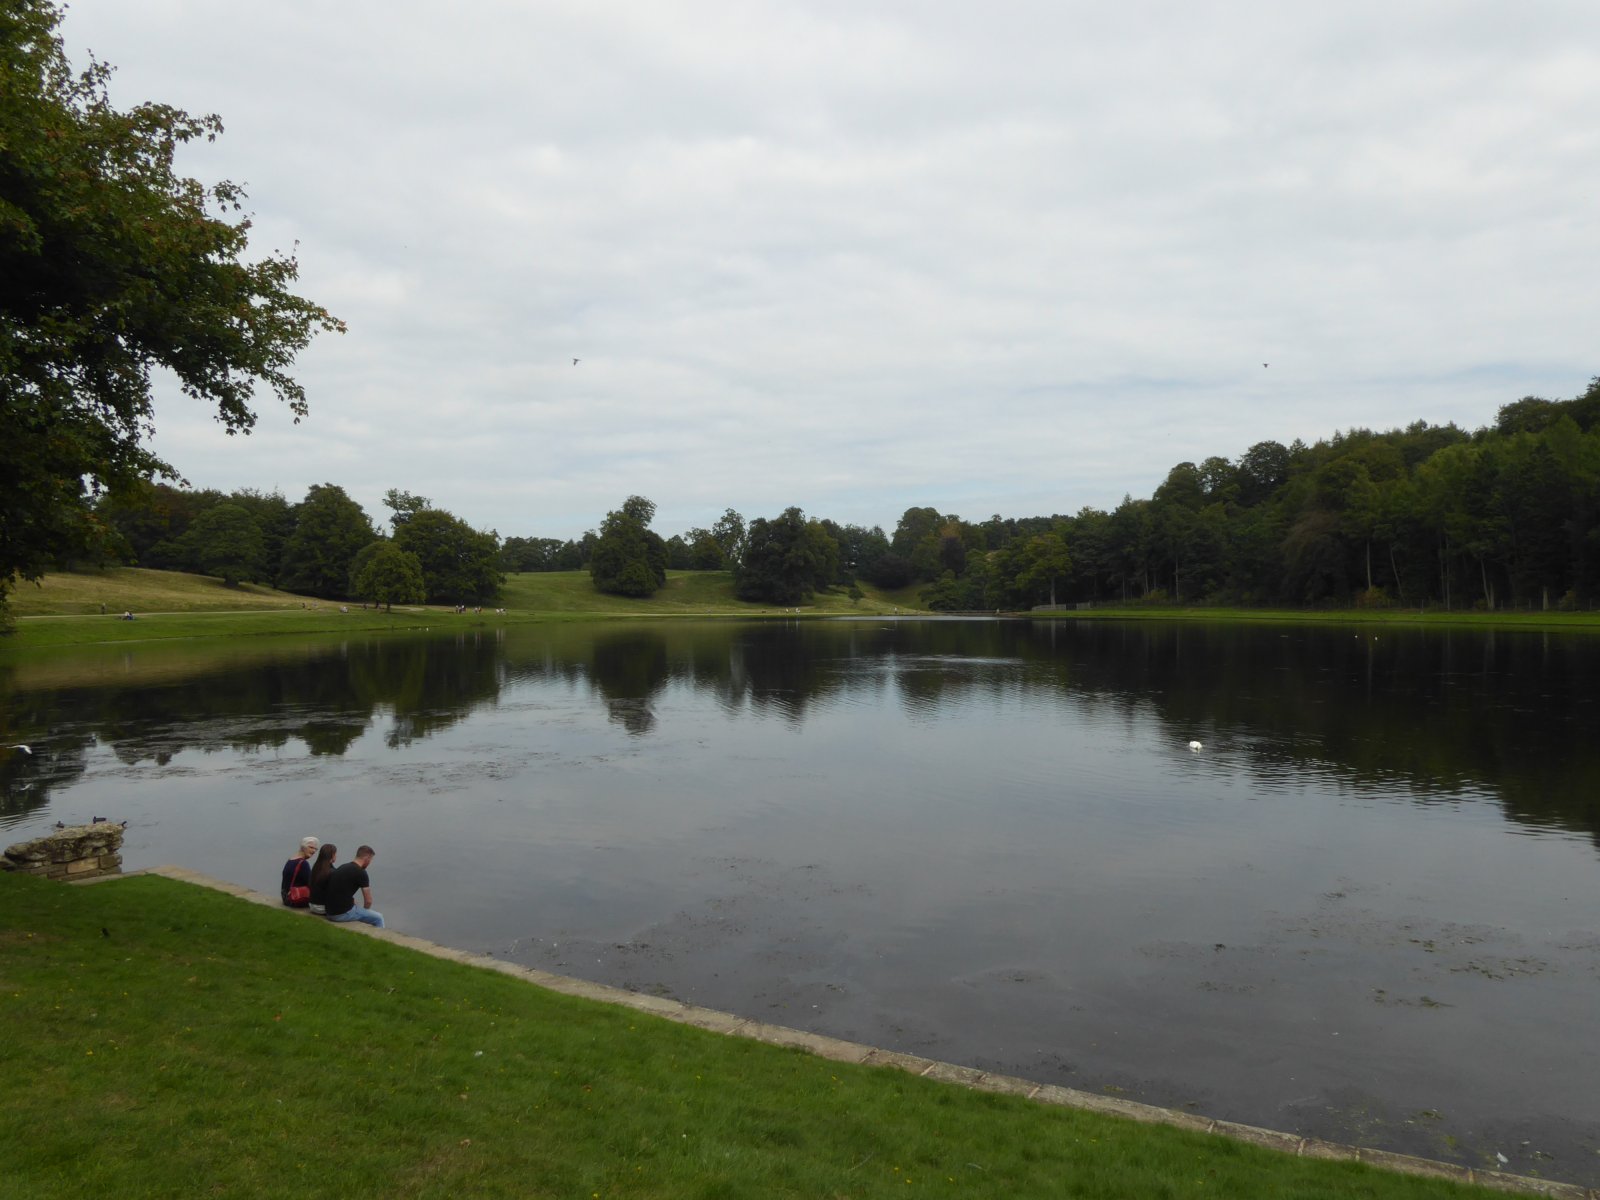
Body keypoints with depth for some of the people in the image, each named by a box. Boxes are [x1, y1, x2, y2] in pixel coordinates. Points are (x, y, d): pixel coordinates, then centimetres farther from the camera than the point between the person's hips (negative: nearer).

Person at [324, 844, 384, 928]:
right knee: (378, 918, 8)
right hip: (343, 913, -9)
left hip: (330, 912, 9)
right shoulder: (361, 873, -12)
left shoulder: (343, 867, 13)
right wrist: (363, 912, 14)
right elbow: (368, 901, -6)